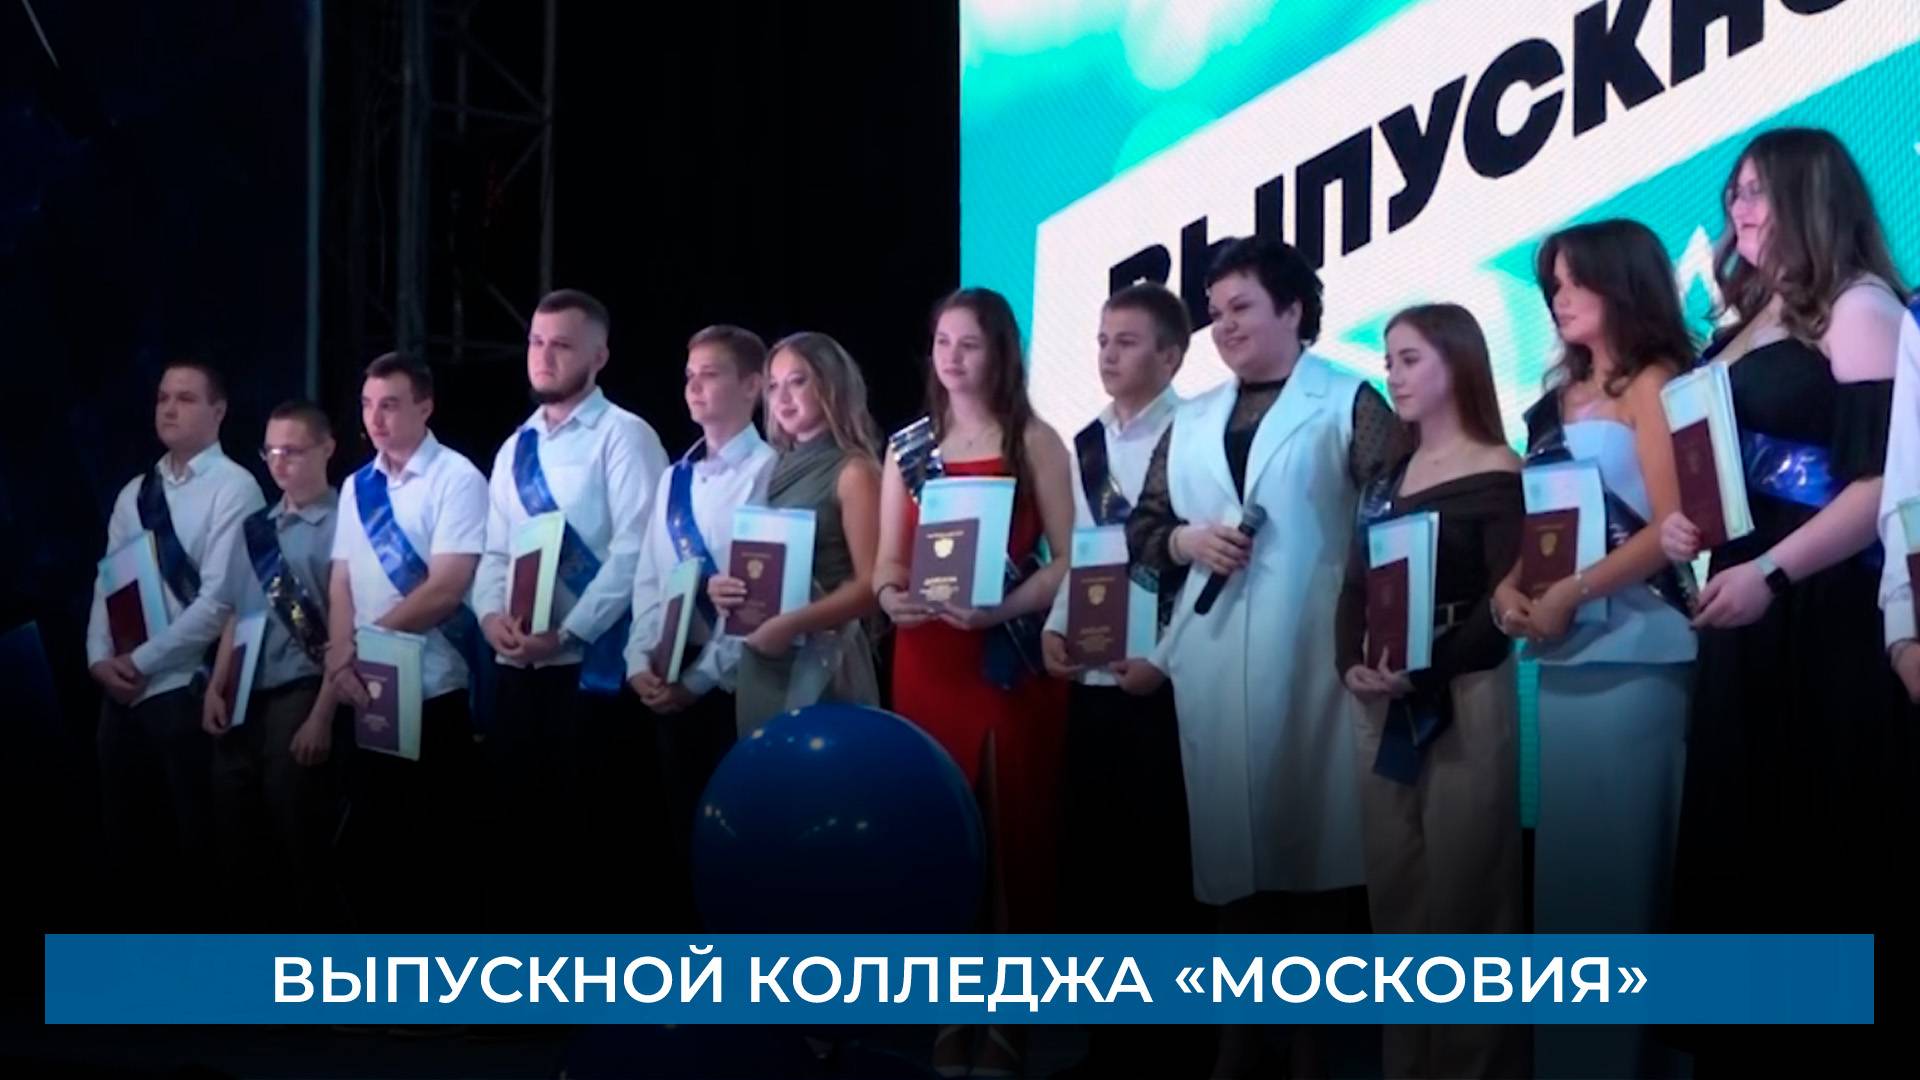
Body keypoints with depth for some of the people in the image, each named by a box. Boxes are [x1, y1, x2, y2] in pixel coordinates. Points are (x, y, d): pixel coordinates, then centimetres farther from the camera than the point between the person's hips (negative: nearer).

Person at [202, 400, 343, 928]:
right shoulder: (254, 526, 11)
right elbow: (236, 615, 16)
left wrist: (321, 717, -15)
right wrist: (217, 689, 8)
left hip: (299, 697, -7)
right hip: (245, 698, 7)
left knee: (302, 844, 2)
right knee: (241, 840, 14)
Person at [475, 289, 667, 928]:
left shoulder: (624, 437, -5)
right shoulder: (515, 449, 17)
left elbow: (633, 553, -14)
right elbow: (495, 551, 15)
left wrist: (565, 634, -18)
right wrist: (491, 614, -6)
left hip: (592, 663, -6)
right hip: (519, 665, 6)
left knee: (580, 824, -3)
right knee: (520, 817, 8)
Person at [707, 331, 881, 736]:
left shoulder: (853, 471, -5)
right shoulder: (777, 470, 14)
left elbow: (871, 585, -12)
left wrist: (791, 625, -19)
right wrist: (723, 588, 0)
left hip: (821, 660, -6)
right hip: (761, 661, 7)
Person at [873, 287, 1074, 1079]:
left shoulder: (1034, 442, 1)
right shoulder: (907, 447, 11)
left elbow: (1068, 560, -4)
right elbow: (888, 561, 12)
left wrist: (1000, 609, -19)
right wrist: (892, 595, -11)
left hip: (1013, 661, -3)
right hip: (927, 661, 3)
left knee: (1013, 834, -1)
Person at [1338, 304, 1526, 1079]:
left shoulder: (1497, 475, -4)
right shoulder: (1385, 480, 16)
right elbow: (1354, 587, 11)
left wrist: (1426, 670, -19)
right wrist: (1351, 665, -7)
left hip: (1464, 704, -6)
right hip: (1384, 711, 6)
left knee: (1463, 901, -3)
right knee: (1395, 902, 7)